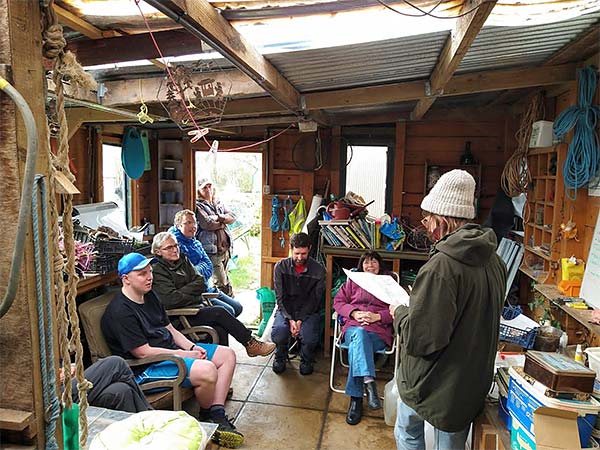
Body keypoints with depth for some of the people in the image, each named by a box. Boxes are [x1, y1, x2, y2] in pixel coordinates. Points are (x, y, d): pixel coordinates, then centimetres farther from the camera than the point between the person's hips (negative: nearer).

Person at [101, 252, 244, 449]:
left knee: (227, 355, 3)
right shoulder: (120, 312, -18)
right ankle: (206, 415, 2)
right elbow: (143, 352, -20)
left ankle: (217, 417, -2)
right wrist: (186, 355, -16)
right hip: (146, 368, -10)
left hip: (172, 350, 10)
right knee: (206, 370, -31)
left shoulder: (149, 296, 11)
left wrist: (192, 346, -2)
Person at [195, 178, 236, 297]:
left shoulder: (218, 204, 19)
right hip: (212, 250, -7)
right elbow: (207, 224, -15)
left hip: (225, 247, 7)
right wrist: (223, 223, 0)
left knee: (224, 281, 14)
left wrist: (219, 217, -10)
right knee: (222, 284, -8)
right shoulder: (198, 205, -3)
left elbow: (232, 217, 8)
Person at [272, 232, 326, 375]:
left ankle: (306, 360, 9)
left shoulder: (318, 271, -5)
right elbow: (280, 297, -4)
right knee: (278, 333, -28)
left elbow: (314, 300, -5)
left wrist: (300, 320, -17)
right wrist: (290, 319, -17)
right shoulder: (281, 267, -3)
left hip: (308, 311, -1)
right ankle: (280, 357, 8)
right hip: (286, 310, 1)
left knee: (309, 338, -29)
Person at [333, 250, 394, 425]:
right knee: (359, 335, -38)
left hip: (379, 330, -1)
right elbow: (338, 301, 14)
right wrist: (354, 313, -5)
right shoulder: (353, 281, 23)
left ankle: (356, 398, -36)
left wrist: (377, 316, -8)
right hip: (354, 326, 1)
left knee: (356, 345, -34)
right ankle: (369, 382, -51)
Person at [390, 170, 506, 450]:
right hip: (473, 382, 7)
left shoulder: (441, 267, -29)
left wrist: (400, 313, -8)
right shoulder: (494, 261, -2)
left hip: (434, 382, -7)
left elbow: (419, 338, -28)